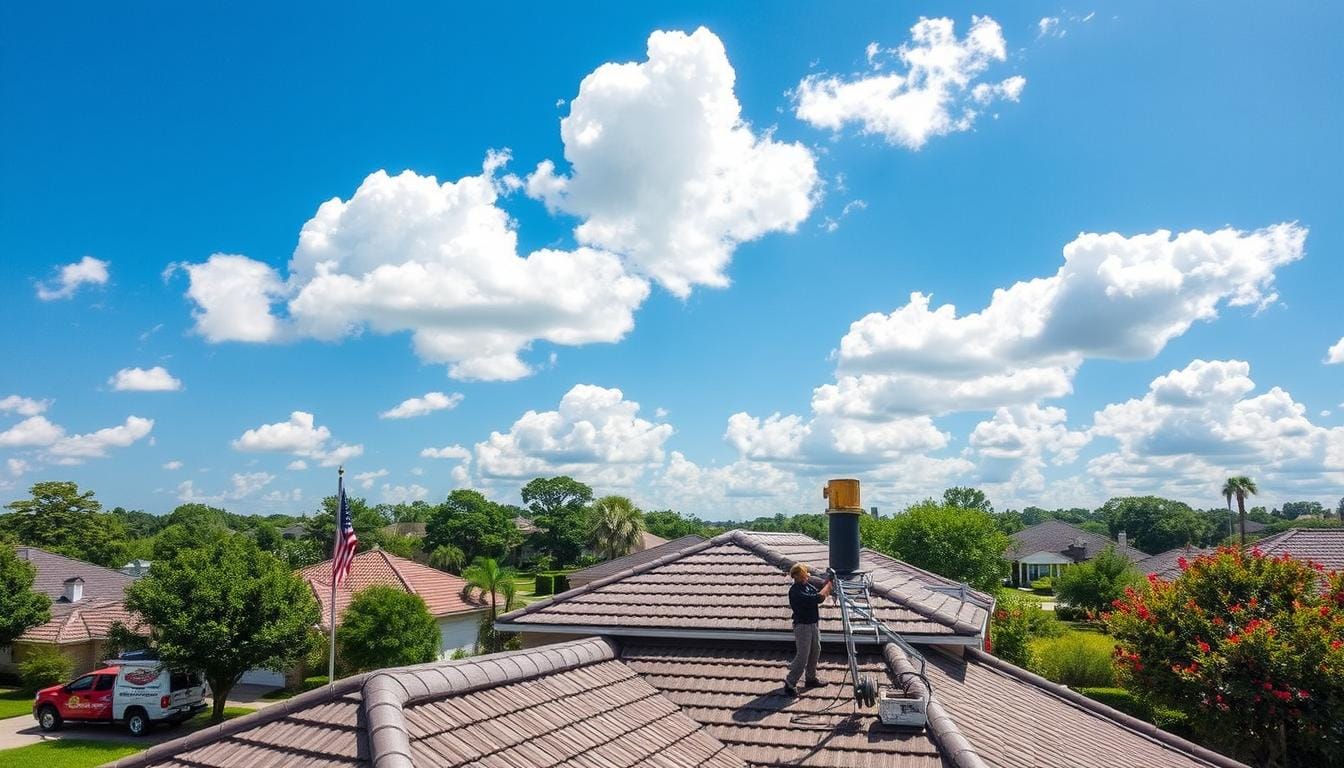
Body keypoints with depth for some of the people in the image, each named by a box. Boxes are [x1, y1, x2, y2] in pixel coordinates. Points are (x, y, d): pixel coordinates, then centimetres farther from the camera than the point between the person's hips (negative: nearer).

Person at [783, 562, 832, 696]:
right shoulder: (795, 591, -26)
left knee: (815, 651, 20)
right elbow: (819, 598, -31)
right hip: (802, 626, -9)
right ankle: (790, 684, 2)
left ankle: (811, 679, 36)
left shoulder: (807, 586, 4)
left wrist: (826, 584, -6)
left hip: (813, 624, 9)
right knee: (802, 656, -6)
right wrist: (828, 585, -18)